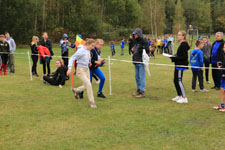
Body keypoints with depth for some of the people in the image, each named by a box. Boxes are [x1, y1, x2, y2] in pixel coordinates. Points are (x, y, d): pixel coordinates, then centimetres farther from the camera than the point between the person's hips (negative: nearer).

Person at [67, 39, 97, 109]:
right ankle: (92, 102, -7)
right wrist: (69, 68, -29)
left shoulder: (88, 51, 6)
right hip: (80, 70, -8)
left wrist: (89, 62, 7)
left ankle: (76, 90, 39)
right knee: (88, 85, -17)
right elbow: (72, 58, -19)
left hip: (87, 70, 8)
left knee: (86, 86, 11)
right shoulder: (81, 51, -18)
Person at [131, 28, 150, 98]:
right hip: (136, 61, 9)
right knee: (137, 77, 15)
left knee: (141, 77, -5)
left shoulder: (143, 41, -11)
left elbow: (147, 51, -15)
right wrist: (133, 49, 8)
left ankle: (142, 92, 0)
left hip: (141, 62, -9)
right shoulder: (136, 41, 15)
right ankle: (138, 90, 25)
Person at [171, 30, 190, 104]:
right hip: (178, 65, 10)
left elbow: (185, 57, -21)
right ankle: (179, 96, 26)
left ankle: (184, 98, -2)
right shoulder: (181, 44, 14)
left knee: (179, 81, -8)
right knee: (175, 80, 14)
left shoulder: (184, 45, -16)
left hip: (181, 65, -10)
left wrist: (175, 58, -20)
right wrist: (174, 57, 7)